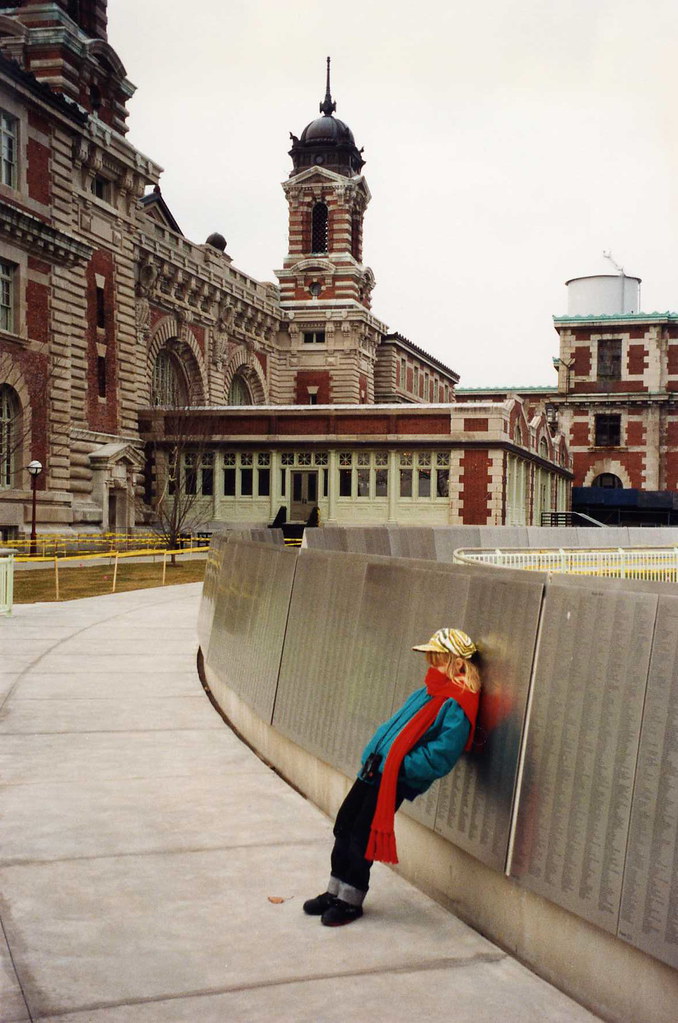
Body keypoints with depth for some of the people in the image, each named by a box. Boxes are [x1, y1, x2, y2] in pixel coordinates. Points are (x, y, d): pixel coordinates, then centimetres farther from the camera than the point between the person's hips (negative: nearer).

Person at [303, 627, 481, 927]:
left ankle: (350, 902, 19)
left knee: (361, 836, -1)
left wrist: (396, 766, -23)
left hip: (395, 781, -9)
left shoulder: (456, 708, -18)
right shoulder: (427, 693, 11)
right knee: (344, 824, 15)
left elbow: (438, 759, -24)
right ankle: (335, 893, 31)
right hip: (374, 771, 9)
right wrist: (373, 753, 8)